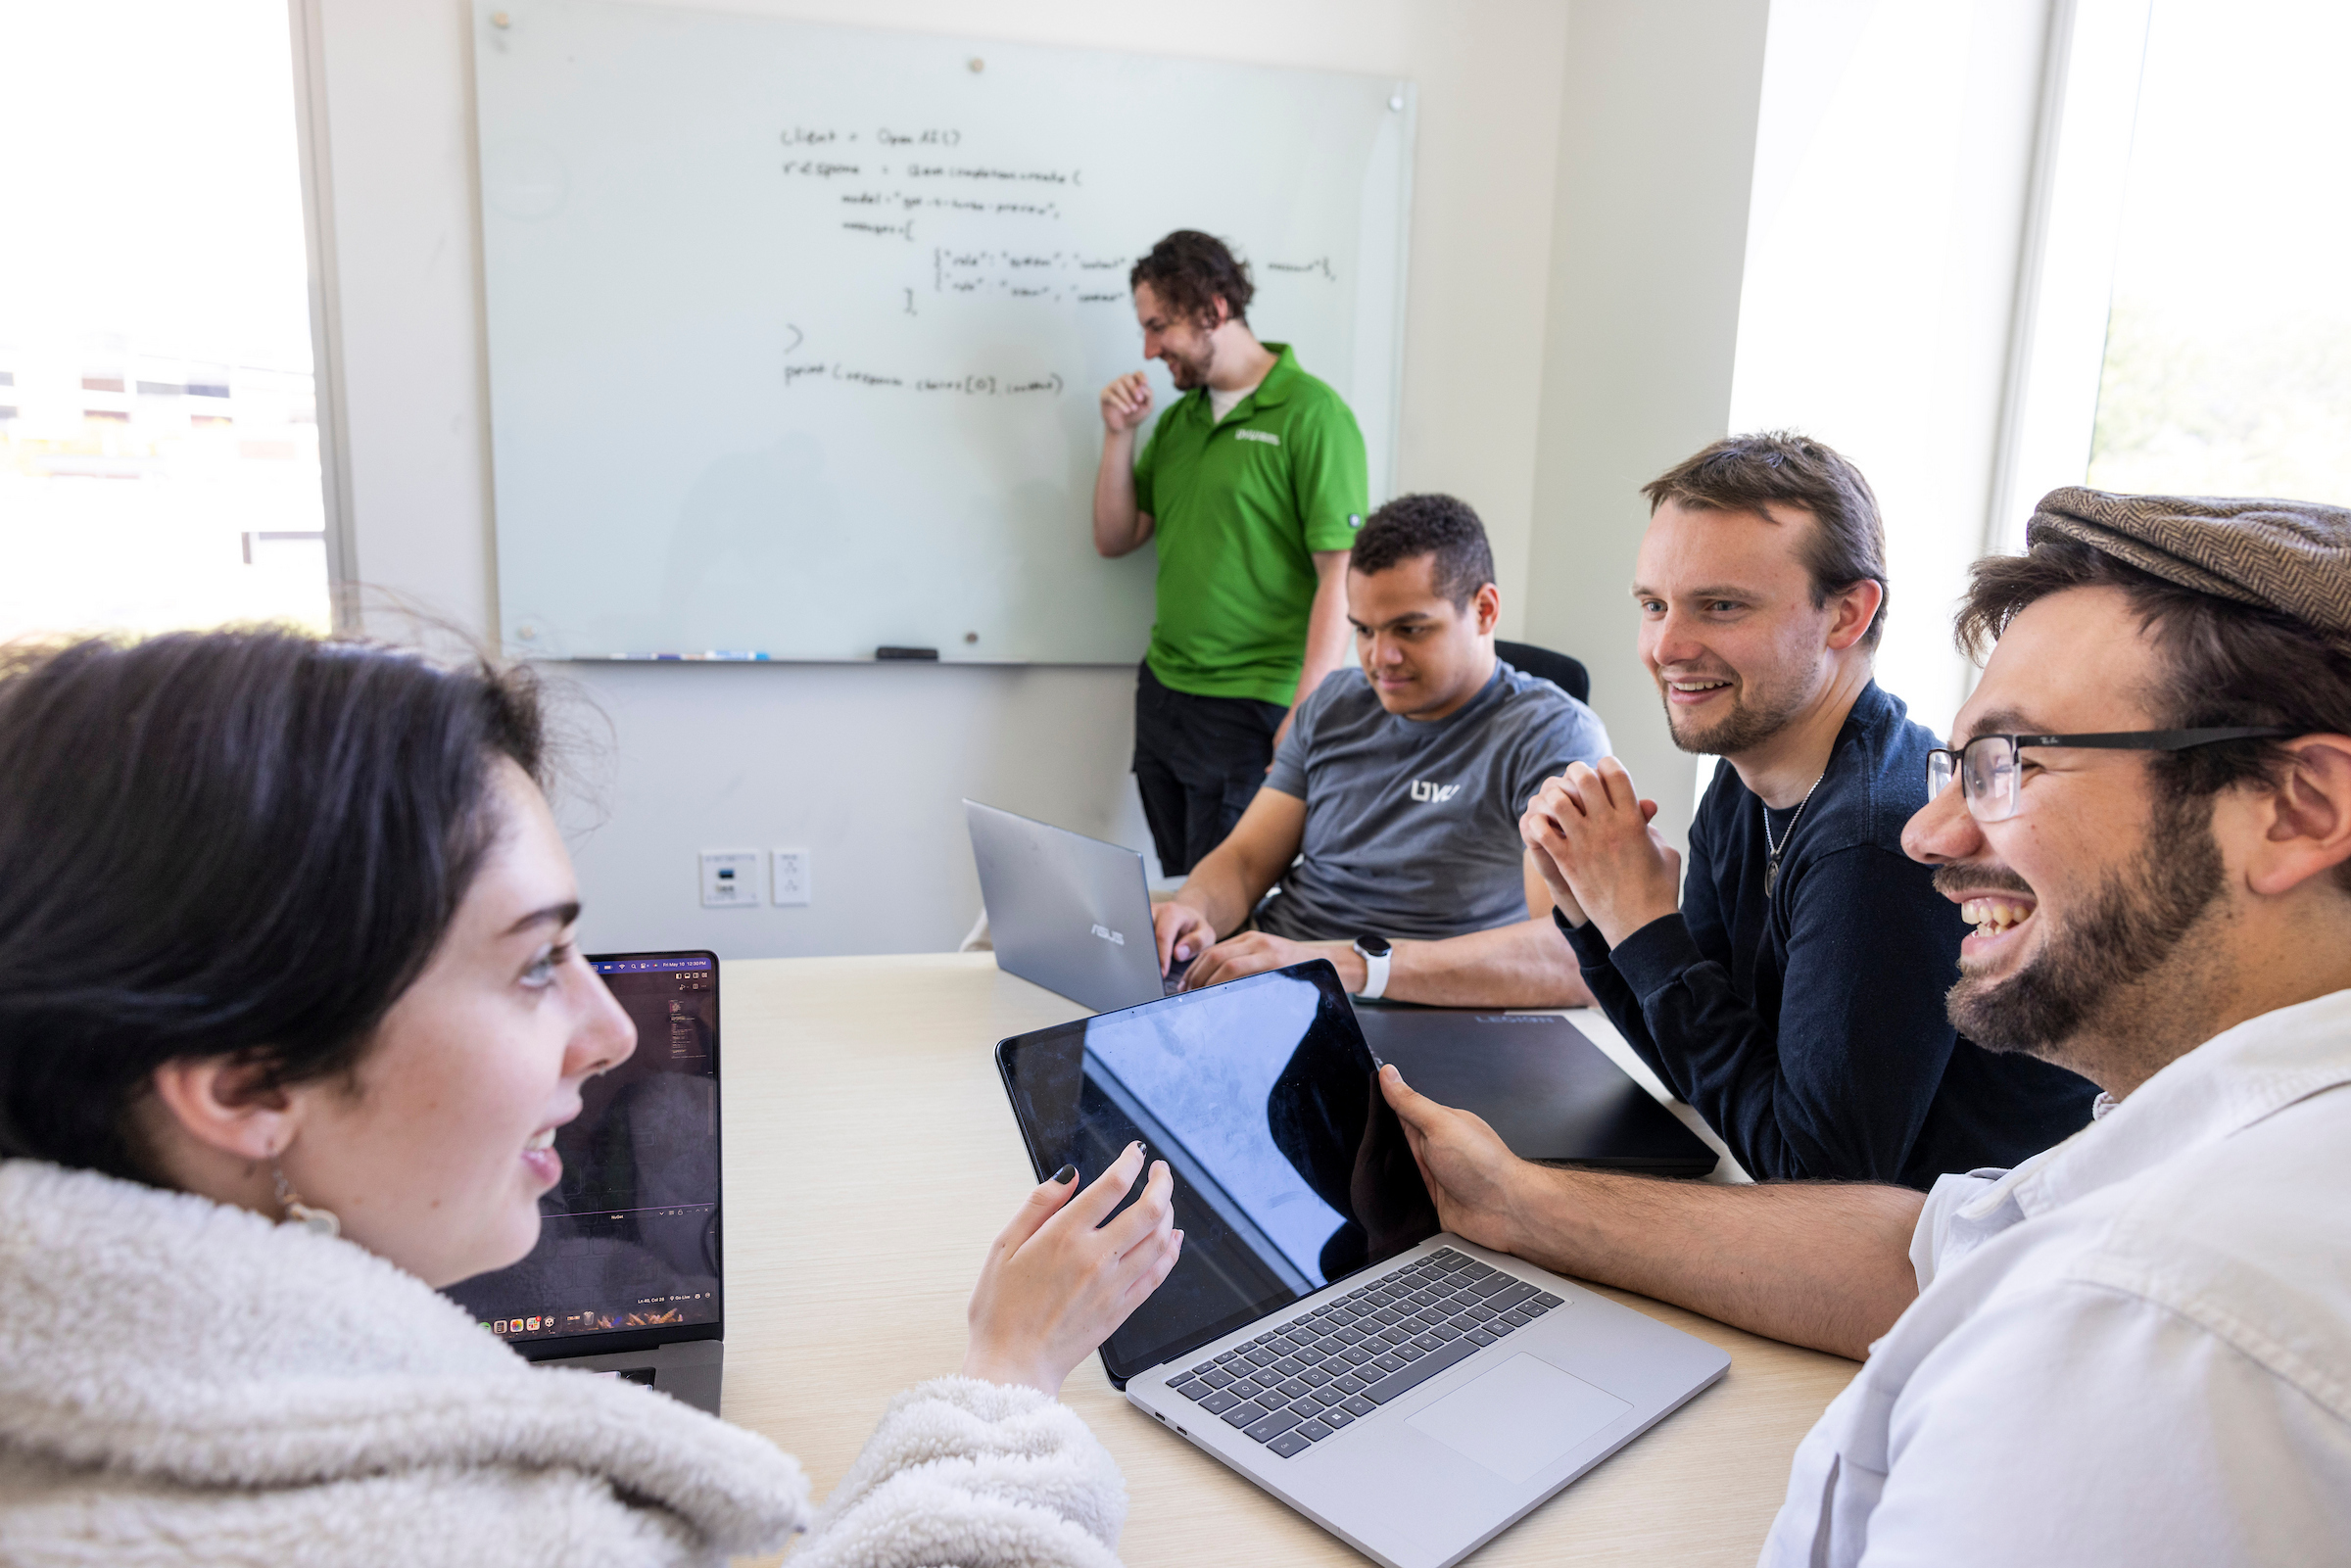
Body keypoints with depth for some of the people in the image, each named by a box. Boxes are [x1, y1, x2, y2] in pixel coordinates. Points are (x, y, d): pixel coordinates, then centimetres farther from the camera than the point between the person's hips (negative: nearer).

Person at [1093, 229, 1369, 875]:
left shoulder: (1312, 416, -11)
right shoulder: (1177, 419, 13)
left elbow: (1341, 580, -15)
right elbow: (1115, 539, 17)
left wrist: (1305, 719, -20)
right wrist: (1119, 435, 3)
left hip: (1250, 710, -7)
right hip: (1161, 694, 7)